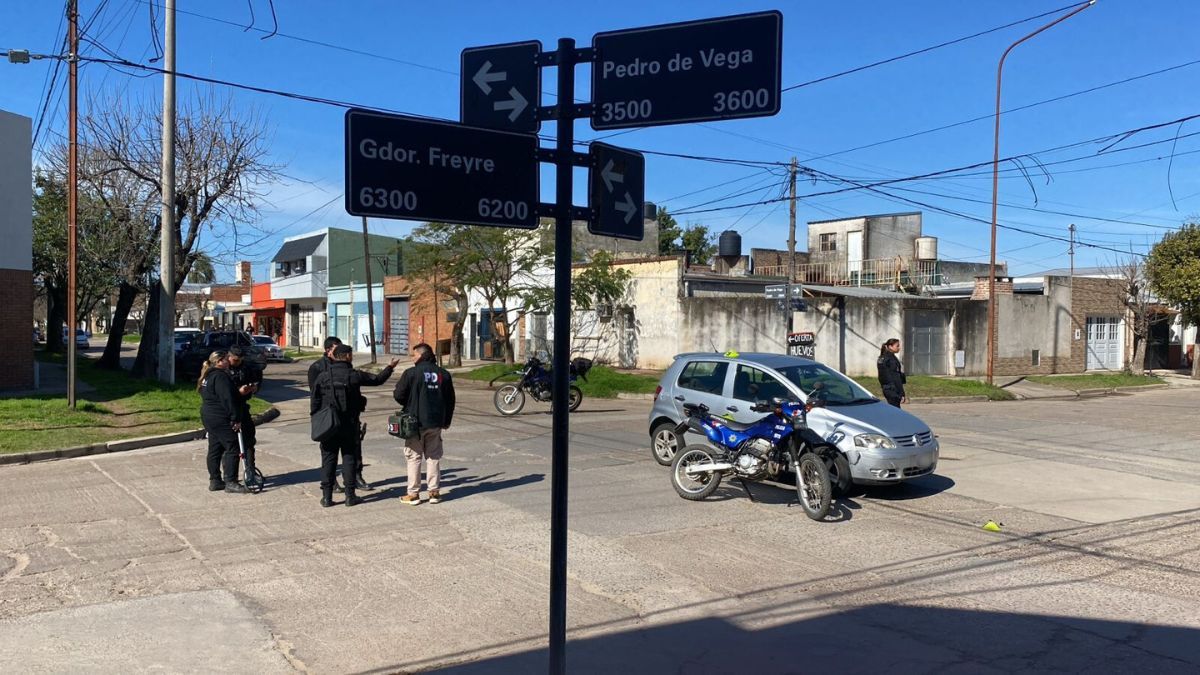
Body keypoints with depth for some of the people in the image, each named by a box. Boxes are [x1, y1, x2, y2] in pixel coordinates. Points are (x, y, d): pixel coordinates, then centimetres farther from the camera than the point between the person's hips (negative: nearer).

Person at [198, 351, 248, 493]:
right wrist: (236, 419, -19)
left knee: (215, 449, 14)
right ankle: (230, 482, -5)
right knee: (232, 449, -6)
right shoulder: (220, 377, -18)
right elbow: (228, 399, -22)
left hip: (208, 416, 11)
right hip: (220, 419, -11)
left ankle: (215, 481, 19)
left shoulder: (207, 376, 15)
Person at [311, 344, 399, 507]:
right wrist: (390, 367, 24)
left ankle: (327, 496, 7)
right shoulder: (355, 375, -6)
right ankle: (350, 495, 10)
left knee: (328, 459, 7)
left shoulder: (323, 377, -3)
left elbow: (315, 403, -1)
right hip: (349, 426, -1)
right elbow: (377, 380, 8)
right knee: (349, 458, 7)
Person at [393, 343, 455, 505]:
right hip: (436, 422, 4)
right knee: (434, 457, 12)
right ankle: (434, 492, 12)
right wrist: (446, 420, 18)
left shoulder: (411, 373, -11)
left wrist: (409, 405, 11)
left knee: (414, 457, 5)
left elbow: (398, 395, -10)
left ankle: (413, 493, 7)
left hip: (415, 422, -4)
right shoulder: (443, 374, 4)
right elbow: (450, 400, 8)